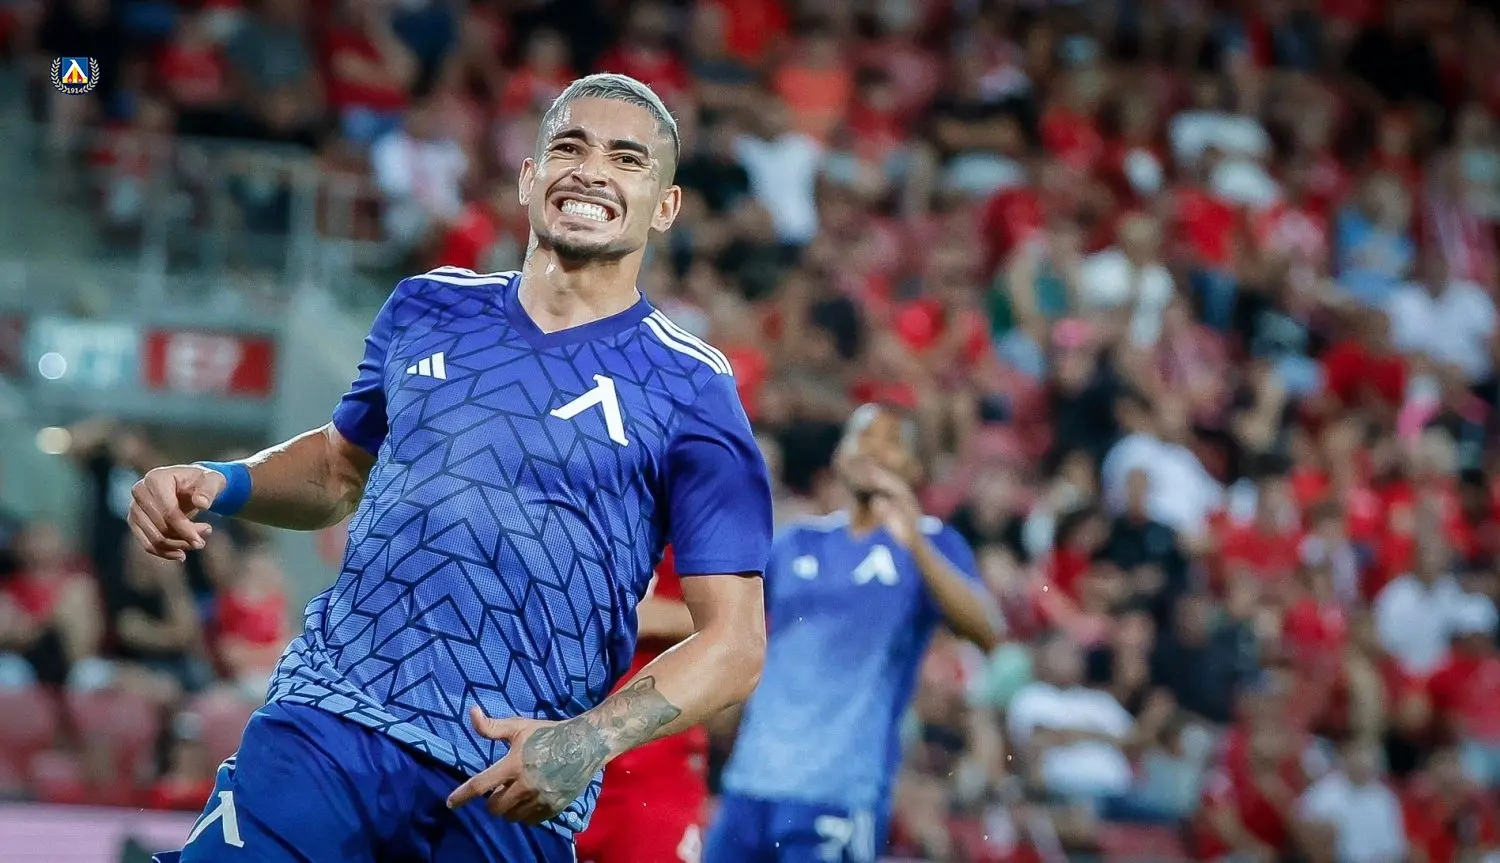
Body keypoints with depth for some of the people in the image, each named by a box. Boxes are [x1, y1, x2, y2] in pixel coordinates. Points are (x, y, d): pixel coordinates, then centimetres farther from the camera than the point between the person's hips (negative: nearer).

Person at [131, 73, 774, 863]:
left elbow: (735, 643, -4)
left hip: (509, 792, -2)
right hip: (326, 724, 2)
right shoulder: (427, 309, 11)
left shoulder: (690, 391, -1)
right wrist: (220, 485, 8)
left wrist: (590, 742, -20)